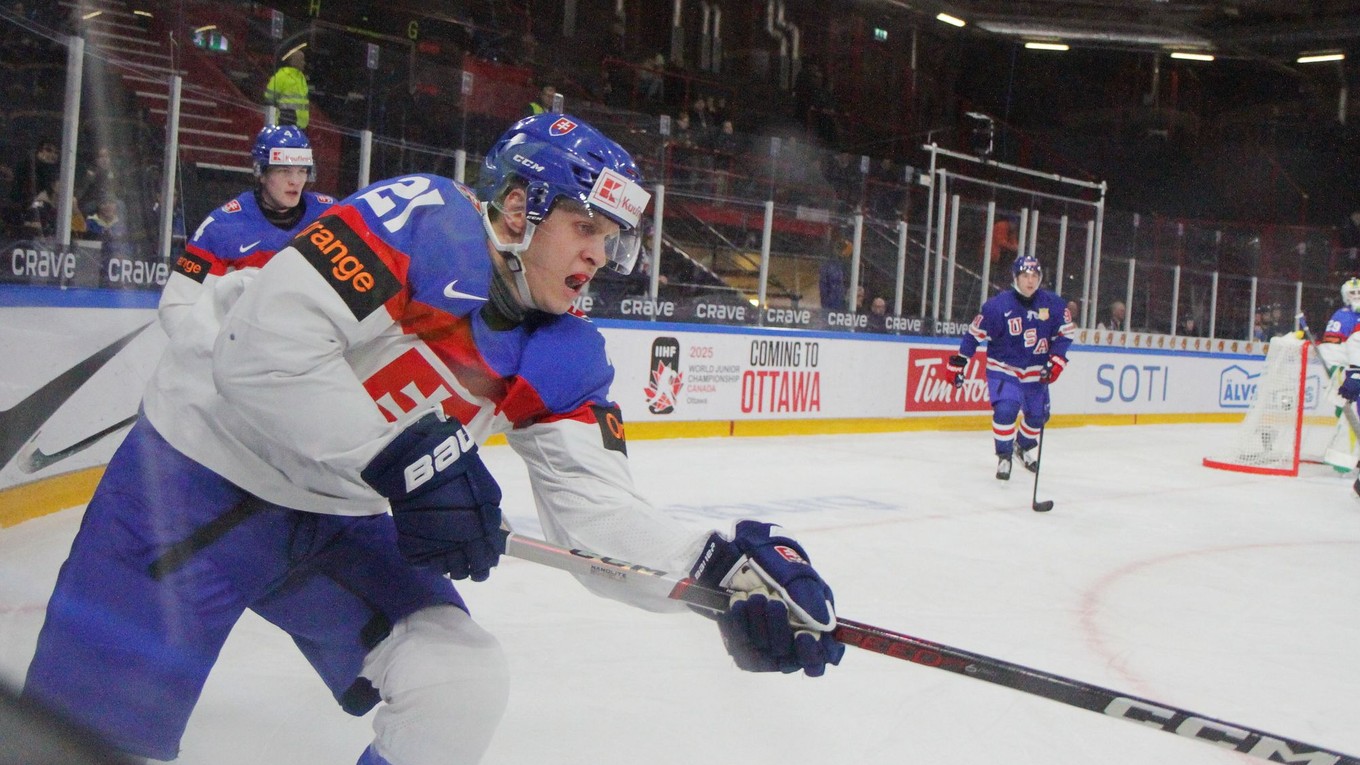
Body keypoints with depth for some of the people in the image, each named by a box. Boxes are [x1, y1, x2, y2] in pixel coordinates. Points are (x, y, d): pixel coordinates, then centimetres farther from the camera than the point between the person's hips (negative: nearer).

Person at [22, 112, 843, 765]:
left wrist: (721, 565, -24)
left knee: (463, 689, -4)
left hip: (340, 520, 7)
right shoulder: (427, 219, -20)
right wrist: (405, 460, -33)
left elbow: (597, 515, -8)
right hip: (199, 471, -6)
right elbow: (265, 347, -30)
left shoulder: (566, 359, -1)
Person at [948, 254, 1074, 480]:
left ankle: (1025, 444, 46)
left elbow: (1065, 333, 1)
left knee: (1038, 415, 14)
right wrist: (958, 362, -11)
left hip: (1035, 372, 4)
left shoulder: (1053, 304, -9)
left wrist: (1057, 360, -11)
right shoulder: (998, 305, -18)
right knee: (1005, 409, -22)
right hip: (1003, 368, -4)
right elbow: (975, 333, -10)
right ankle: (1004, 456, -2)